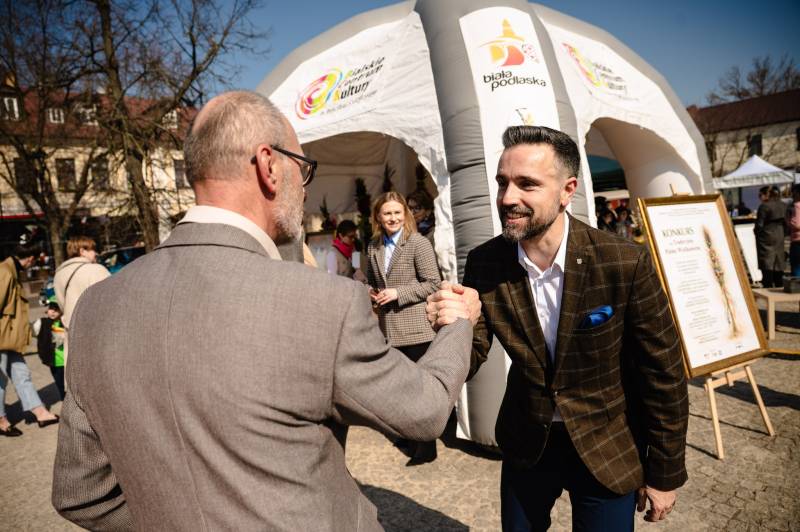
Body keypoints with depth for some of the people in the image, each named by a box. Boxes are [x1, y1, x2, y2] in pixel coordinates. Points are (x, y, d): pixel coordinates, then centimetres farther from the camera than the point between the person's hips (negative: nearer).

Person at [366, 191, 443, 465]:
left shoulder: (418, 243, -9)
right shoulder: (374, 247, 9)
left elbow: (433, 283, -13)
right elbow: (370, 279, 21)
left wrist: (398, 293, -18)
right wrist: (371, 291, -1)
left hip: (415, 327, -6)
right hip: (389, 327, 6)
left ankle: (426, 448, 16)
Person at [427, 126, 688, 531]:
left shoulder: (626, 263, -22)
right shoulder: (484, 263, -14)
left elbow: (663, 373, -12)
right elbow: (468, 362, -9)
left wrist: (664, 473, -3)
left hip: (608, 449, -2)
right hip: (526, 444, 3)